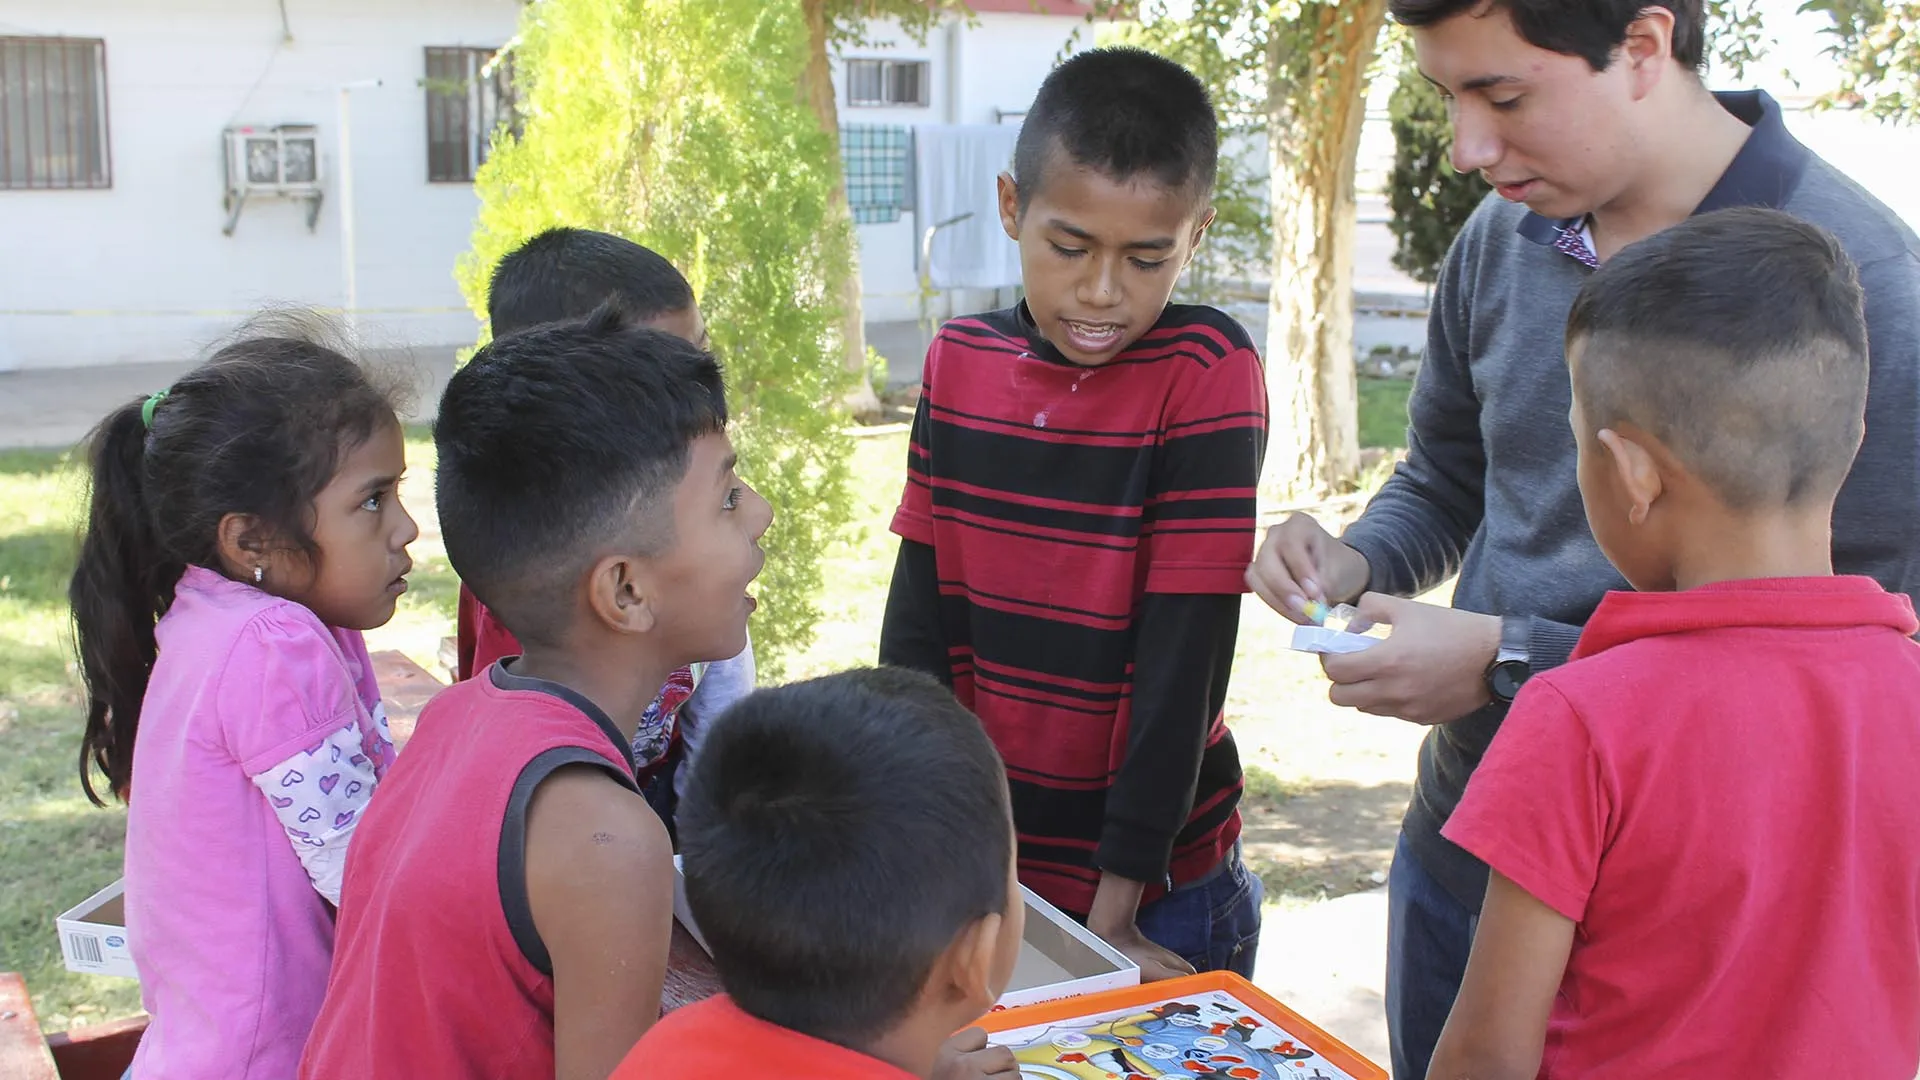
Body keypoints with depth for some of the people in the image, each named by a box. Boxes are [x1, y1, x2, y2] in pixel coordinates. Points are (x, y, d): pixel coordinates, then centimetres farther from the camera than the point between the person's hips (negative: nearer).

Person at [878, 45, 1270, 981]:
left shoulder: (1207, 373, -15)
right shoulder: (959, 362, -2)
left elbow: (1184, 653, -17)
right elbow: (919, 620, 0)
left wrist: (1116, 906, -16)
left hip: (1158, 892, -4)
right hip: (982, 860, 4)